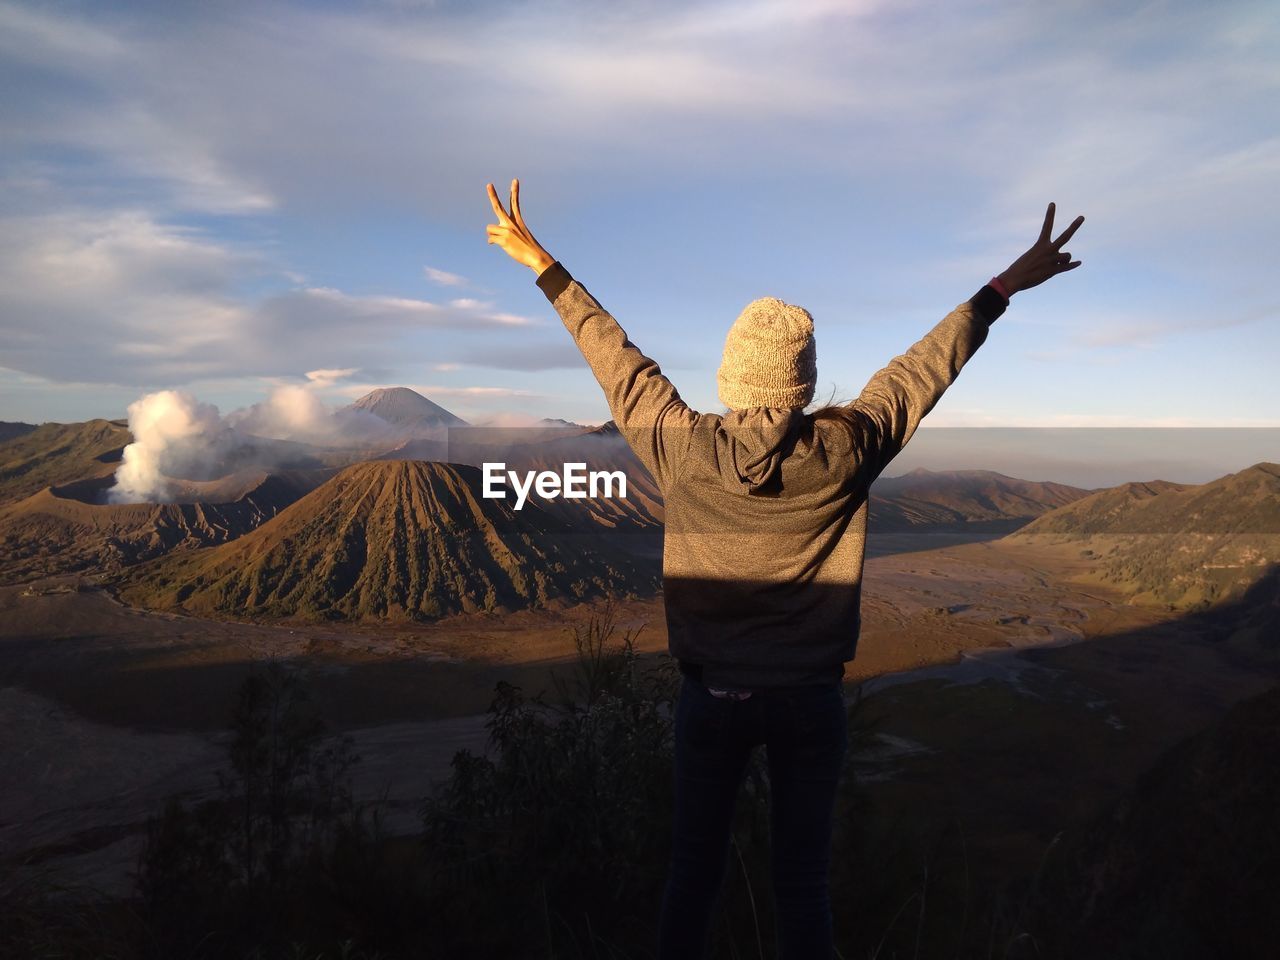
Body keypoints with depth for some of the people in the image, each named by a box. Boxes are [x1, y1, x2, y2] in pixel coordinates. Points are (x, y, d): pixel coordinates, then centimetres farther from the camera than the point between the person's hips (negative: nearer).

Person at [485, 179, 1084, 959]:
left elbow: (618, 361, -3)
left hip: (712, 695, 0)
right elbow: (922, 369, -1)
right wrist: (1004, 288, 14)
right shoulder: (847, 451, -13)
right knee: (802, 877, 15)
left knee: (695, 866, 16)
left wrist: (542, 265, 10)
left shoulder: (684, 448, -14)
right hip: (811, 698, 0)